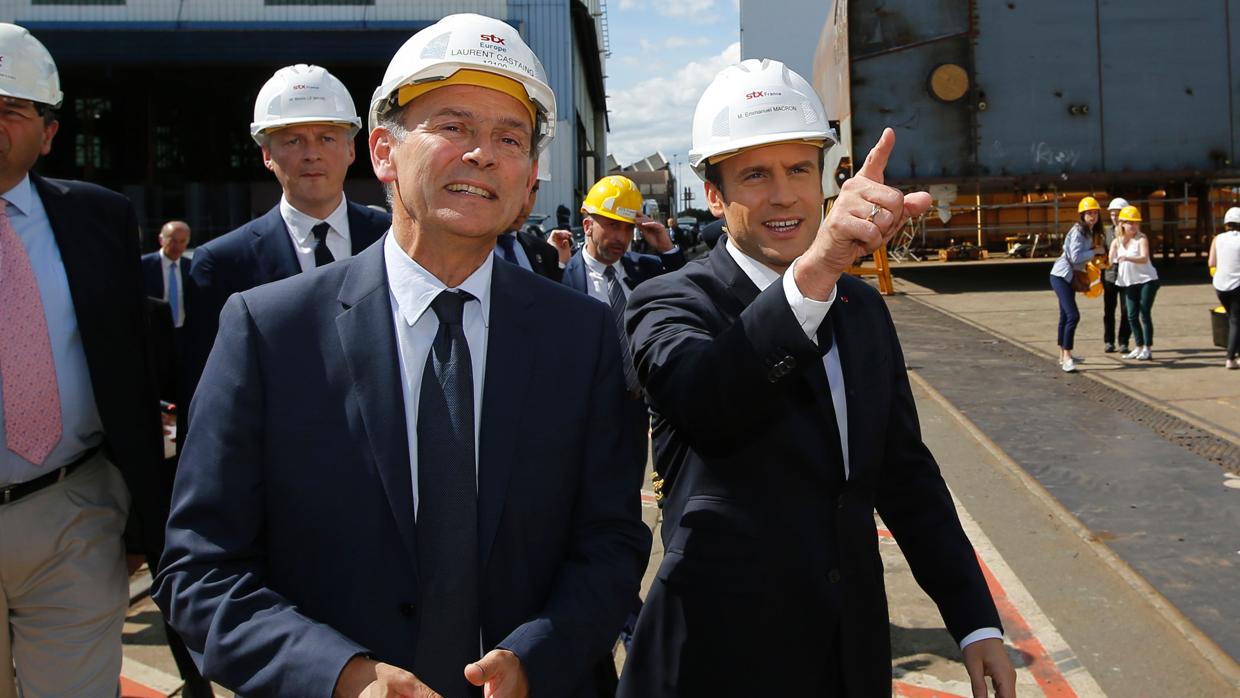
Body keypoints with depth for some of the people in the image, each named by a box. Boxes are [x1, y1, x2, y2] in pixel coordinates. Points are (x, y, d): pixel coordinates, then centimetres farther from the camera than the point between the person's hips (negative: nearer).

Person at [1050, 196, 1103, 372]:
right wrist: (1095, 251, -15)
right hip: (1061, 276, -10)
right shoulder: (1078, 231, -16)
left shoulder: (1090, 232, 12)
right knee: (1073, 315, -18)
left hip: (1070, 277, 10)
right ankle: (1066, 358, -18)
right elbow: (1075, 257, -23)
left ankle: (1064, 356, 27)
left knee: (1066, 316, 17)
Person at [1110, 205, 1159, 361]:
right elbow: (1110, 261, -3)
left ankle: (1147, 348, 1)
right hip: (1129, 282, 5)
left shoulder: (1141, 239, -10)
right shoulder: (1117, 242, 3)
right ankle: (1139, 347, 18)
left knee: (1144, 314, -5)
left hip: (1147, 280, -5)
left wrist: (1127, 258, -41)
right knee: (1132, 316, 6)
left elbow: (1144, 258, -25)